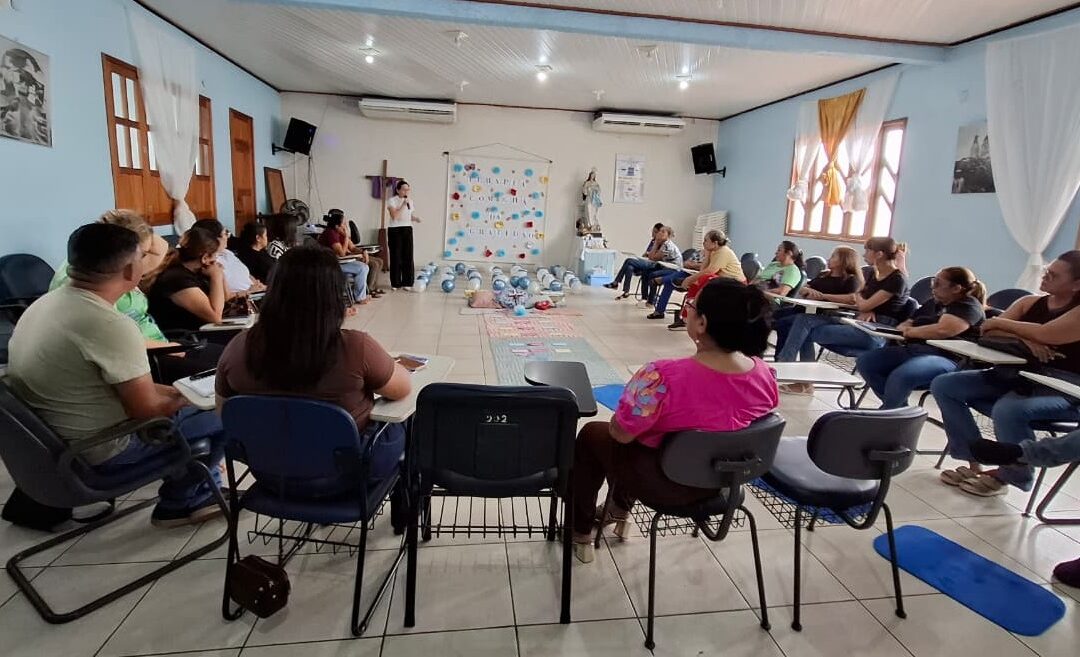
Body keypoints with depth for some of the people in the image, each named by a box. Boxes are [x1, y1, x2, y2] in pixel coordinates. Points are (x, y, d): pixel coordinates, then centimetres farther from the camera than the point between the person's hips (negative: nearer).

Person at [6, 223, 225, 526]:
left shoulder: (46, 302, 1)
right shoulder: (111, 324, -29)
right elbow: (147, 410, -22)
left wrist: (173, 392, 9)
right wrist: (184, 399, -2)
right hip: (97, 453, -9)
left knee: (176, 402, 23)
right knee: (218, 419, -1)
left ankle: (200, 494, 32)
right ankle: (178, 503, 18)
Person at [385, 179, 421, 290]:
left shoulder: (410, 201, 11)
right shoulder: (392, 200, -6)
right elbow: (394, 216, -17)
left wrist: (415, 218, -4)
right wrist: (403, 204, -19)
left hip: (407, 230, 5)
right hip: (394, 230, -4)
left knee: (408, 256, 1)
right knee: (396, 257, -2)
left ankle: (407, 282, 9)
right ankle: (395, 283, 5)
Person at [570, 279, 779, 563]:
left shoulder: (663, 376, -35)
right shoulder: (765, 374, -15)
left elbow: (621, 433, -22)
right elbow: (732, 422, 3)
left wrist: (620, 422, 0)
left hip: (662, 484, -6)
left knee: (592, 434, 22)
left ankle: (580, 533, 36)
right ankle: (619, 510, 47)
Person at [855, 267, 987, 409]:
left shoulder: (969, 305, -2)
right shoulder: (934, 303, 24)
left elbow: (942, 330, -20)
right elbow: (907, 324, 27)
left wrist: (910, 331, -4)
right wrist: (904, 327, 1)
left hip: (945, 357, -9)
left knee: (900, 376, -37)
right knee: (865, 361, -11)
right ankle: (899, 407, -7)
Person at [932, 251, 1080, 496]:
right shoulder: (1030, 302, 9)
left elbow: (1046, 334, -26)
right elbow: (988, 332, 0)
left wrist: (999, 322, -10)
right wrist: (1024, 339, -20)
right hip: (1017, 376, 7)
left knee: (1007, 410, -38)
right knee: (943, 385, -6)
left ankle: (1009, 474, -8)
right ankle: (974, 463, -5)